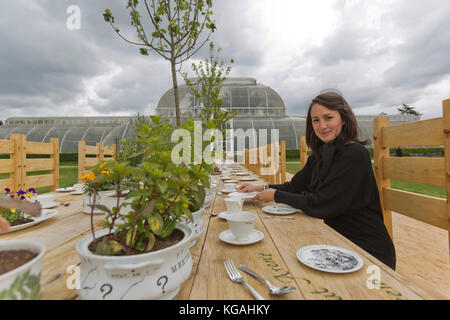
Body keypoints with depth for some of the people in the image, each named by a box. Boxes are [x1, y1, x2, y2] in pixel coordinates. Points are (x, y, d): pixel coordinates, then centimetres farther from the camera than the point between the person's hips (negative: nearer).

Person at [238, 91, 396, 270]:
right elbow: (296, 186, 8)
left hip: (368, 250, -6)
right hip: (339, 239, 6)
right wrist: (260, 188, -2)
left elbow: (319, 205, -25)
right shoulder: (321, 153, 3)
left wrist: (276, 196, -14)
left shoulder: (354, 155, -23)